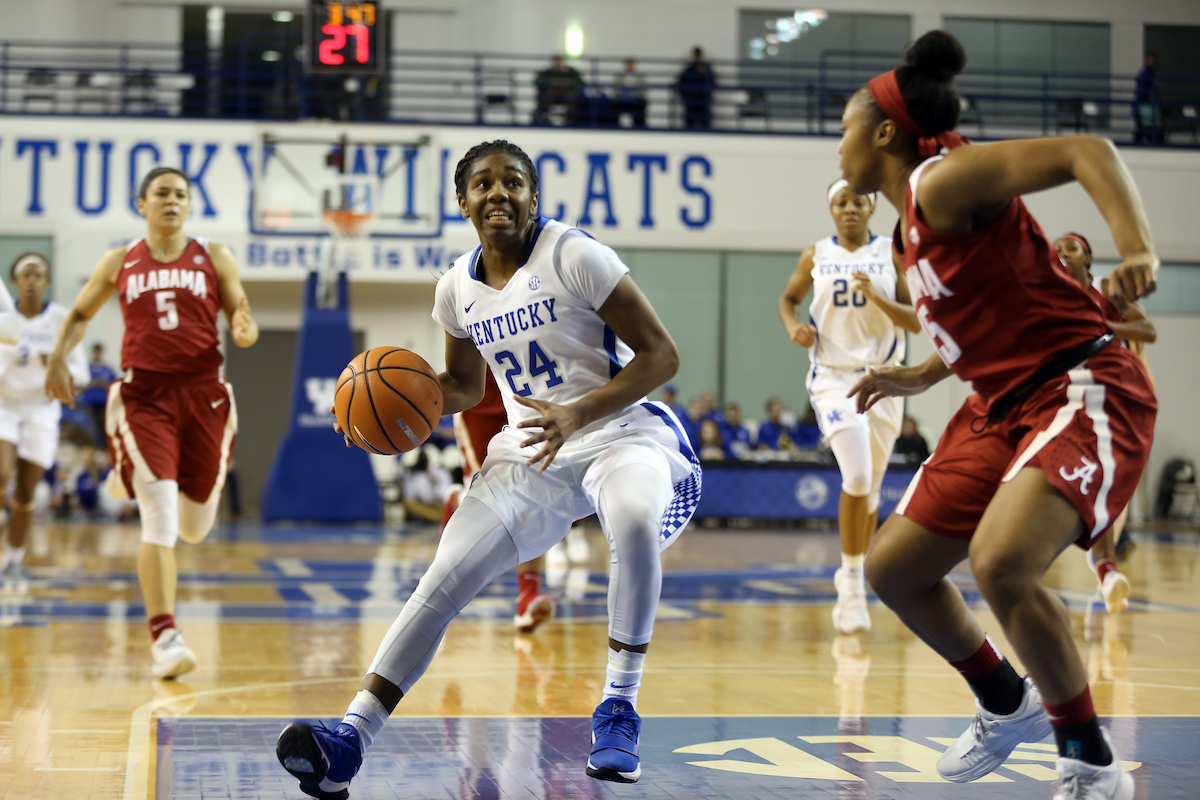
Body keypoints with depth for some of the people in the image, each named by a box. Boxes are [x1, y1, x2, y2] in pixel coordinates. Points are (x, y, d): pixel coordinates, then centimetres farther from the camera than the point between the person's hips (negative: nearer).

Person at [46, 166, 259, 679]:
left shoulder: (214, 259, 7)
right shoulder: (119, 263, 8)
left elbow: (245, 325, 7)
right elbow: (79, 315, 19)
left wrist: (244, 332, -17)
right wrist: (58, 358, 0)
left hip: (202, 395, 2)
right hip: (144, 395, -2)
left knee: (195, 528, 12)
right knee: (159, 520, -17)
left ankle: (133, 478, 48)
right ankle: (164, 637, -14)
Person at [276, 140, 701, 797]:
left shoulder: (573, 256, -12)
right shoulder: (458, 286, 5)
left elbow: (661, 355, -13)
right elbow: (464, 386, 22)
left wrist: (576, 415, -26)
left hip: (624, 430, -5)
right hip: (530, 451, 5)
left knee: (635, 520, -39)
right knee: (443, 577, -13)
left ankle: (618, 712, -22)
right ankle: (349, 741, -17)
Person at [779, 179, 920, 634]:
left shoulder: (892, 256, 2)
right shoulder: (815, 257, 4)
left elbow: (916, 321, -1)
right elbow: (788, 297, 19)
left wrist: (878, 298, -19)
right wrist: (793, 326, -2)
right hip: (832, 377, -2)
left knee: (870, 488, 12)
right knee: (857, 478, -20)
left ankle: (852, 573, 34)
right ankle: (853, 583, -8)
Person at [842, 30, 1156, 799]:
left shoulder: (942, 180, -14)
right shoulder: (914, 221, 14)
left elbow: (1087, 152, -26)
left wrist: (1138, 249, -41)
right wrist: (921, 377, 23)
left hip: (1083, 391, -10)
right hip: (1006, 405, 10)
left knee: (1001, 561, -32)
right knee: (893, 567, 12)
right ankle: (1008, 706, 33)